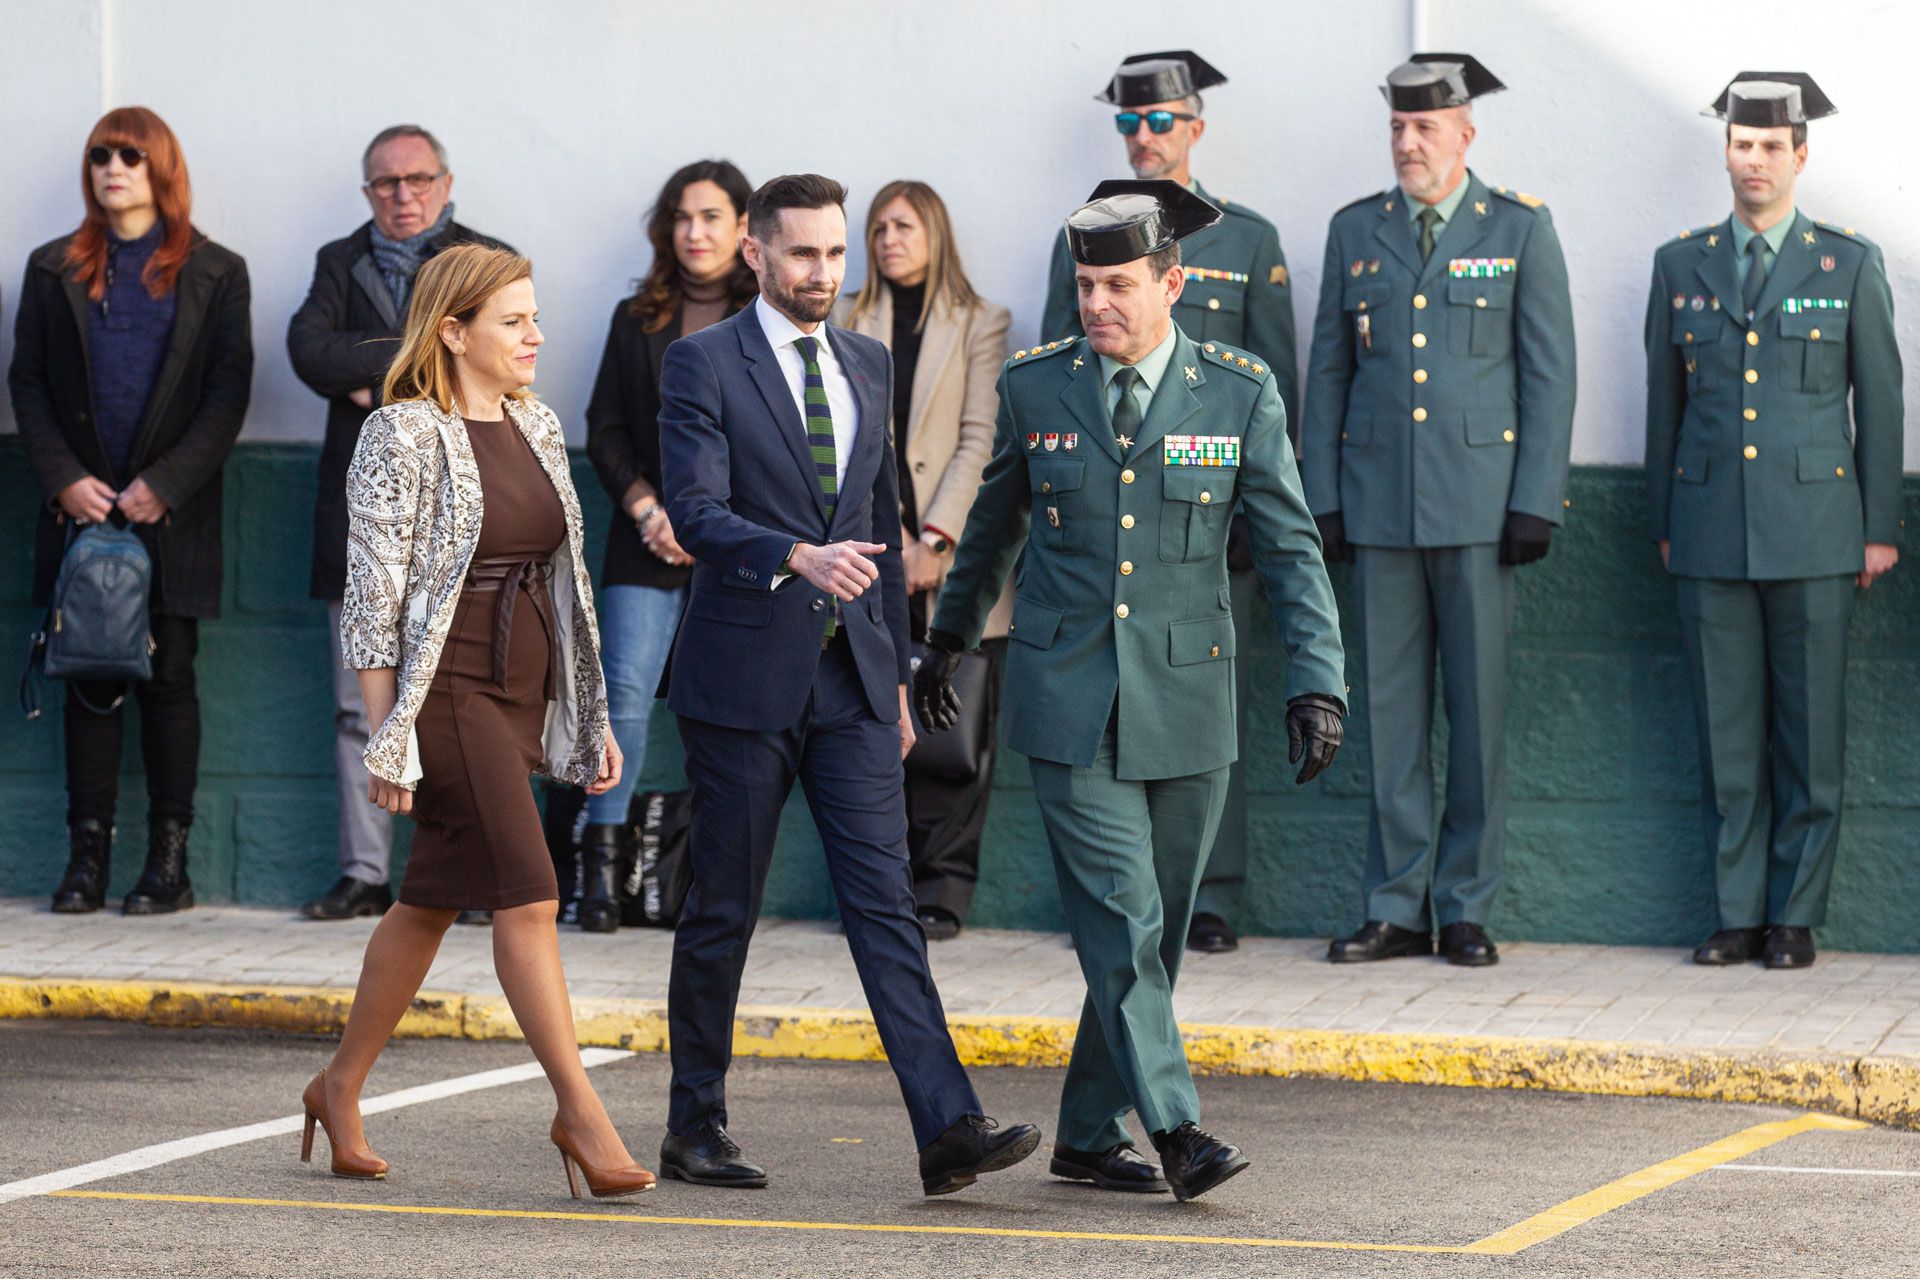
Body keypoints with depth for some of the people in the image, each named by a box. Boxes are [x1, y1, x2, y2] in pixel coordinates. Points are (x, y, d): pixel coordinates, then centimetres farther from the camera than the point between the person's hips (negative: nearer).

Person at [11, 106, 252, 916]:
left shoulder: (214, 273, 5)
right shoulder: (55, 269, 12)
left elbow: (227, 394, -1)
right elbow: (27, 383, 7)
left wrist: (165, 484, -11)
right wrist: (63, 479, -7)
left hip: (173, 515, -2)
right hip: (81, 509, 2)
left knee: (168, 679, -1)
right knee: (90, 682, 2)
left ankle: (170, 862, 3)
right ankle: (87, 857, 4)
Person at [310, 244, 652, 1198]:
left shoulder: (536, 427, 12)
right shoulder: (403, 436, -10)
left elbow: (563, 581, 17)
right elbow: (373, 593, -11)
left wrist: (591, 716, 15)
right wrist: (386, 735, -15)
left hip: (520, 690, 8)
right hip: (444, 685, -8)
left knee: (433, 901, 13)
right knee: (526, 895, -12)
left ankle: (342, 1086, 26)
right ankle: (580, 1111, -9)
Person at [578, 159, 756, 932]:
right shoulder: (637, 321, 15)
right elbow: (605, 429, 12)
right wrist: (648, 510, -3)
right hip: (648, 546, 2)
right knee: (625, 693, -8)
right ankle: (601, 863, -5)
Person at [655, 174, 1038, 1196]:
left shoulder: (867, 366, 14)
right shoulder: (702, 364, -4)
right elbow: (696, 510, -16)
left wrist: (895, 669, 19)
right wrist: (797, 557, -33)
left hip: (850, 677, 4)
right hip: (744, 676, -4)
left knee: (884, 900, -4)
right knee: (723, 910, 5)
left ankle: (949, 1130, -13)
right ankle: (695, 1129, 17)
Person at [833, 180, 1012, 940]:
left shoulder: (981, 325, 6)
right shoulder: (850, 327, 14)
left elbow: (980, 442, -1)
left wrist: (936, 538, -10)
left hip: (956, 562, -2)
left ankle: (944, 886, 0)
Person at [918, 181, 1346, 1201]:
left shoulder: (1240, 392, -1)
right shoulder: (1034, 387, 2)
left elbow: (1290, 551, 0)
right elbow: (995, 522, 18)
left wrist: (1316, 684, -11)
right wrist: (948, 639, 28)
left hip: (1186, 700, 1)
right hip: (1069, 697, -1)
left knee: (1154, 933, 7)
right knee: (1120, 924, -12)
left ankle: (1091, 1135, 19)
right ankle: (1176, 1131, -16)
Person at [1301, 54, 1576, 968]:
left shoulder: (1520, 231, 3)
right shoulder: (1356, 232, 10)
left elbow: (1550, 374, 1)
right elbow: (1327, 372, 12)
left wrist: (1535, 505, -6)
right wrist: (1321, 500, 5)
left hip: (1479, 506, -2)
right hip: (1380, 506, 2)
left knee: (1479, 710, 0)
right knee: (1390, 710, 4)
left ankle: (1466, 907, 8)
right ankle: (1396, 908, 9)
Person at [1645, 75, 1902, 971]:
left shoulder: (1850, 265, 4)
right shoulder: (1681, 265, 9)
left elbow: (1880, 400, 4)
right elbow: (1665, 400, 13)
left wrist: (1881, 527, 0)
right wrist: (1662, 522, 10)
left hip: (1813, 528, -2)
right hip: (1712, 533, 2)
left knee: (1810, 729, 0)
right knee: (1726, 729, 3)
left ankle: (1795, 917, 6)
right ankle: (1739, 914, 8)